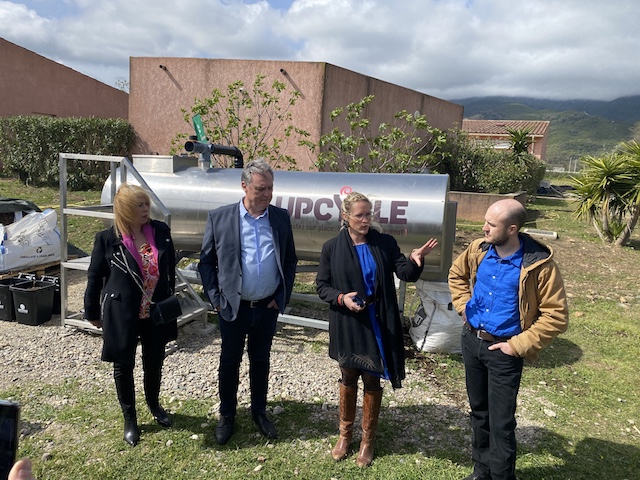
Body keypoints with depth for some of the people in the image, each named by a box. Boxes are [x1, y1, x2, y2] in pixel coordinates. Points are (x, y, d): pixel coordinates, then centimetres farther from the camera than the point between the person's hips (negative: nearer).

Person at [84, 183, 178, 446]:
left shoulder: (161, 231, -6)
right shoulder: (107, 238, -13)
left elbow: (170, 269, 5)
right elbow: (95, 277, -2)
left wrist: (169, 301, 9)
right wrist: (93, 313, 4)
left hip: (156, 313, 3)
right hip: (121, 314, -2)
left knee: (155, 363, 17)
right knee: (123, 367, 13)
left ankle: (154, 404, 46)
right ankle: (130, 419, 34)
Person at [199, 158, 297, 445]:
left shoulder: (281, 218, -2)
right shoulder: (219, 218, -8)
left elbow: (290, 261, 6)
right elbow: (206, 262, -2)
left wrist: (282, 297, 0)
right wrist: (215, 298, -7)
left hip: (268, 308, 2)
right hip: (233, 307, -1)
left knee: (260, 361, 18)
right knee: (229, 362, 15)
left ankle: (259, 411, 38)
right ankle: (227, 415, 35)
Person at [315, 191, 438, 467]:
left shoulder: (385, 243, -4)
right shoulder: (332, 247, -5)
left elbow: (406, 274, -10)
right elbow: (321, 285, -1)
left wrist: (415, 260, -31)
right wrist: (341, 298, -19)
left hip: (377, 325, 0)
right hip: (347, 325, 0)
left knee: (372, 381, 12)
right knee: (348, 378, 16)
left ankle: (367, 439, 32)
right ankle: (345, 433, 38)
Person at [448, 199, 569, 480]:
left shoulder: (539, 264, -21)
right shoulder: (478, 249, -7)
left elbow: (556, 316, -16)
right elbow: (456, 274, 14)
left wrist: (518, 346, -17)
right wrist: (464, 307, 3)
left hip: (503, 350, -5)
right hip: (471, 341, 5)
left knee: (501, 423, 5)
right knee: (478, 410, 21)